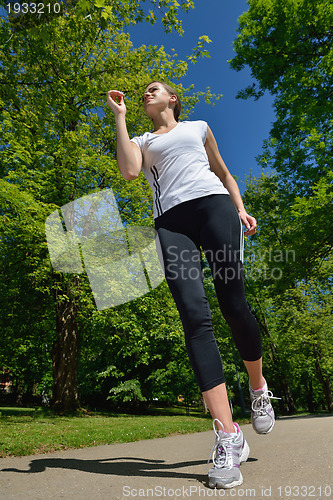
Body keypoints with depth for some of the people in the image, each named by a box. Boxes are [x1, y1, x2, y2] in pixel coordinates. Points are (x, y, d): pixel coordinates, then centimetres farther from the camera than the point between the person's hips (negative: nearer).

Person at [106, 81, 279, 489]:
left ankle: (259, 388, 18)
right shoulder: (142, 141, 28)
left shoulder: (198, 127, 30)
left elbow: (223, 172, 30)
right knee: (194, 316, -17)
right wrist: (119, 117, 14)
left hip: (213, 205, 0)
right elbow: (129, 171, 5)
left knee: (233, 305, -11)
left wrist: (240, 209, 14)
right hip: (170, 221, 0)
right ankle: (228, 437, -16)